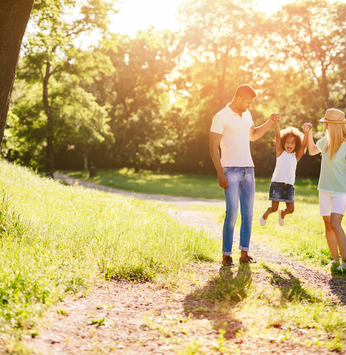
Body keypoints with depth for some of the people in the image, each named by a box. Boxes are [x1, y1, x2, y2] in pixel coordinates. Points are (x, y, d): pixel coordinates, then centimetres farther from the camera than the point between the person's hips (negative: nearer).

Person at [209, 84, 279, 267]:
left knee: (248, 212, 5)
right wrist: (220, 173, -18)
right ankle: (226, 255, -4)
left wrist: (270, 122, 14)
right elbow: (213, 146, -11)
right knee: (232, 212, -12)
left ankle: (244, 253, 11)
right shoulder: (221, 117, -9)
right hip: (230, 170, -7)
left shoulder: (246, 114, 13)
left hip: (248, 169, 7)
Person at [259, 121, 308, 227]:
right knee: (274, 208, -3)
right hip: (277, 183, -3)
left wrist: (307, 132, -13)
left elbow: (304, 145, 0)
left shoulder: (296, 157, 10)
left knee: (291, 210, 1)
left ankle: (282, 213, 36)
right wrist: (275, 121, -12)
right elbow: (278, 136, -4)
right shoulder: (280, 153, 4)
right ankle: (265, 214, 31)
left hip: (289, 185, 3)